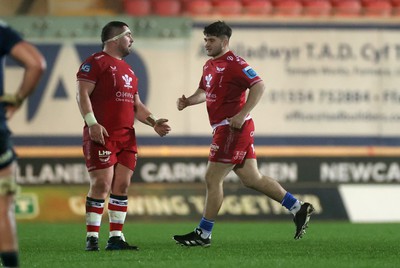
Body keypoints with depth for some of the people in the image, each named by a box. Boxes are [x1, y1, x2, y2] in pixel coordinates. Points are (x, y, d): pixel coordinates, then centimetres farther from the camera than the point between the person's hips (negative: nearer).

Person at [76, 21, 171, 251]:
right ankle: (92, 238, -9)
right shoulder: (96, 62, -3)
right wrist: (92, 123, -22)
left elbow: (136, 105, 26)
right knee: (102, 185, -11)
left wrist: (154, 122, 9)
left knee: (122, 187, 5)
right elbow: (82, 93, -12)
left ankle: (116, 238, 8)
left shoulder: (127, 70, 23)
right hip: (101, 136, -8)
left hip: (127, 137, 8)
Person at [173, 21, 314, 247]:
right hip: (224, 129, 10)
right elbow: (204, 92, 28)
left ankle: (203, 234, 3)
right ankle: (298, 208, 15)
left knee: (213, 179, -4)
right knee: (252, 179, 11)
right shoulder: (209, 66, 15)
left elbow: (259, 86, -20)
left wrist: (242, 115, -25)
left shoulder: (233, 64, -14)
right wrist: (188, 101, 7)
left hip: (233, 128, -10)